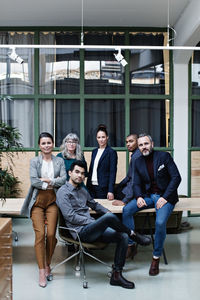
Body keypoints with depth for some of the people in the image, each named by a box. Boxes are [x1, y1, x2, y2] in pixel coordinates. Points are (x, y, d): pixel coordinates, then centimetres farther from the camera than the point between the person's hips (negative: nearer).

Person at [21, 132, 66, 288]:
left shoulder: (59, 161, 10)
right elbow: (33, 181, -5)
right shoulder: (34, 161, 7)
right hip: (37, 201, -1)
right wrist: (54, 182, -7)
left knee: (51, 234, -6)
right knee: (40, 234, -10)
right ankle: (42, 272, -2)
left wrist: (47, 180, -10)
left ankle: (47, 265, 16)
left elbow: (64, 179, -2)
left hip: (53, 200, 1)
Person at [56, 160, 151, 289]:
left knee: (123, 237, -11)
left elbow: (94, 204, 33)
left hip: (92, 229, 8)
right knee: (109, 217, -31)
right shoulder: (63, 192, -5)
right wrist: (95, 221, -13)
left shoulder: (83, 190, 20)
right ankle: (132, 234, -4)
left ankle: (117, 275, -5)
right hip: (81, 232, -8)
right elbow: (71, 217, -13)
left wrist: (107, 211, 13)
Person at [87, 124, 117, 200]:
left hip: (103, 188, -5)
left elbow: (112, 173, -8)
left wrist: (111, 191, -14)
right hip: (92, 187, 5)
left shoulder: (111, 152, -4)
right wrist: (87, 186, 12)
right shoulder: (94, 151, 14)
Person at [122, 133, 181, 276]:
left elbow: (176, 177, -10)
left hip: (165, 196, -5)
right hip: (148, 195, 5)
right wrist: (139, 197, -11)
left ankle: (156, 258, -9)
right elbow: (137, 184, 11)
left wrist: (165, 197, -17)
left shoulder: (164, 156, -6)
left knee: (160, 222, -29)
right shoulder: (138, 162, 8)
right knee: (126, 210, -18)